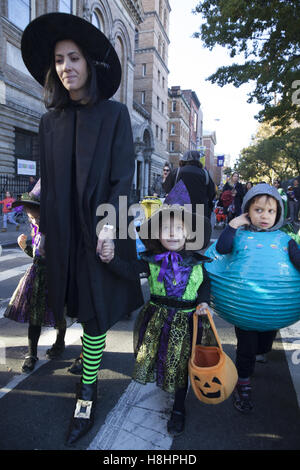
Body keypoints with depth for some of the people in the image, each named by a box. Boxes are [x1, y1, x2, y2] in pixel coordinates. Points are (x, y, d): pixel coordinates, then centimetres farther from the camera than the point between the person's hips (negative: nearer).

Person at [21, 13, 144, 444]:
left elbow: (123, 174, -6)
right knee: (82, 306, 12)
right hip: (63, 228, 4)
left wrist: (109, 221, -17)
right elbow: (47, 180, 11)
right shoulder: (51, 120, 11)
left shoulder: (114, 114, 0)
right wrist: (43, 229, 9)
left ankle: (86, 399, 17)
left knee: (95, 308, 2)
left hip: (98, 225, -4)